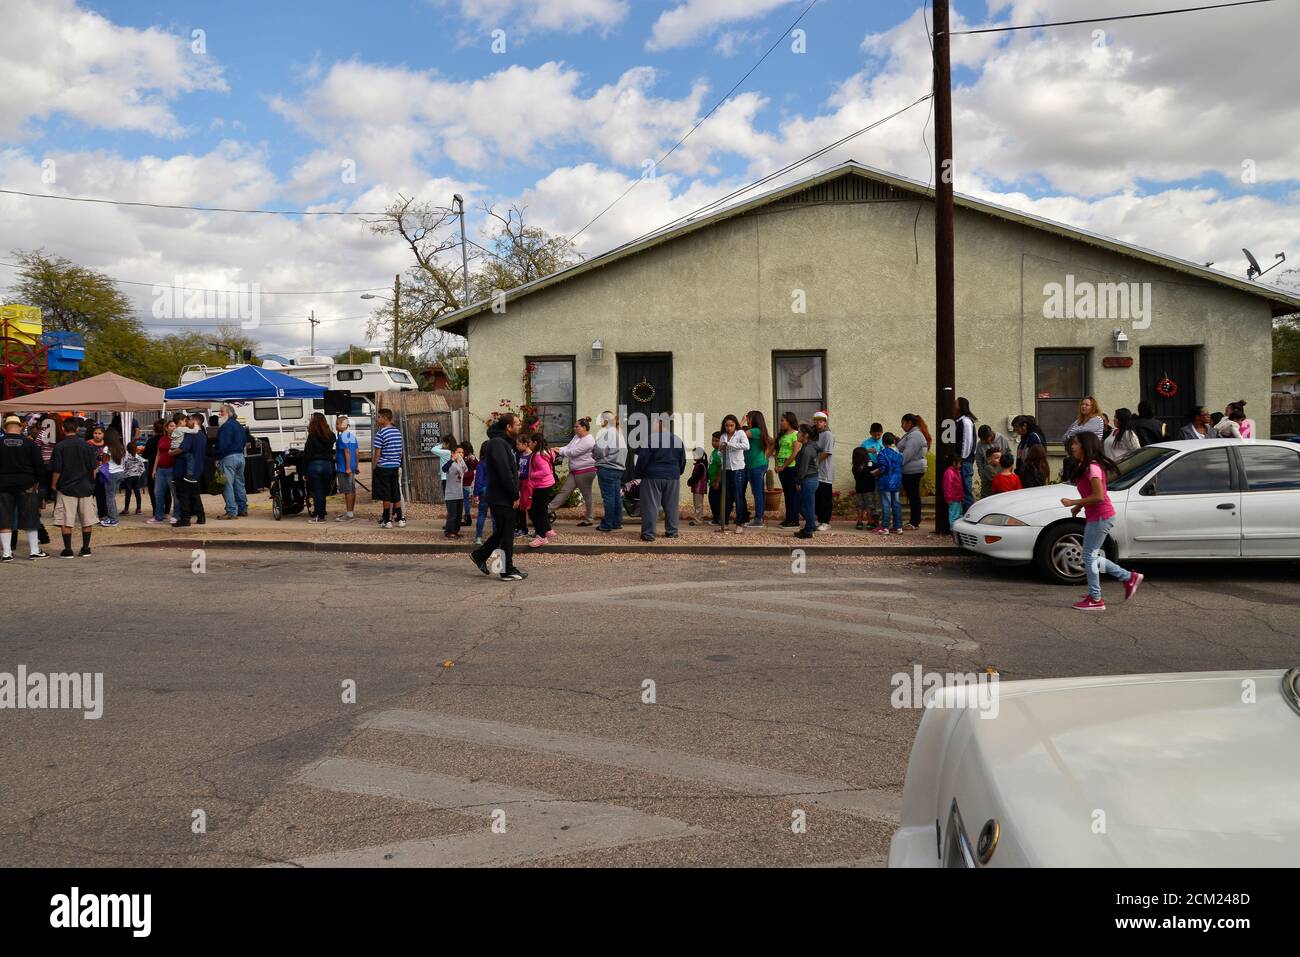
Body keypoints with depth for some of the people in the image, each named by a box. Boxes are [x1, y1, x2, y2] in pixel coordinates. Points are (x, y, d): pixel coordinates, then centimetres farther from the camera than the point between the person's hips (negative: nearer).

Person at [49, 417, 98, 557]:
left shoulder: (59, 447, -8)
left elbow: (56, 470, -7)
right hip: (86, 488, 3)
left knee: (65, 522, 3)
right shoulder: (87, 445, 0)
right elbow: (93, 468, 5)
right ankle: (86, 549, 12)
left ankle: (68, 550, 3)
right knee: (87, 521, 10)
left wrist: (53, 486, 7)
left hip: (66, 488, -3)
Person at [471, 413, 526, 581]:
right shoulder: (497, 444, -17)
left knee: (502, 532, 18)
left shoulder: (505, 443, 16)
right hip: (501, 498, -10)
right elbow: (504, 472, -24)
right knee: (506, 534, -2)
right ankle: (508, 571, 6)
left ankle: (479, 555, 30)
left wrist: (515, 493, 8)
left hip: (505, 497, 10)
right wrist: (515, 495, -19)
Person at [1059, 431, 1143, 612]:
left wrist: (1073, 502, -19)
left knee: (1089, 556, -4)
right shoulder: (1086, 466, 13)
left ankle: (1095, 600, 2)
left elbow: (1098, 496, -24)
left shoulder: (1092, 467, -18)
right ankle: (1129, 577, 23)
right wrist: (1078, 506, 6)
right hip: (1095, 517, 10)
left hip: (1100, 517, -10)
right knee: (1092, 557, 15)